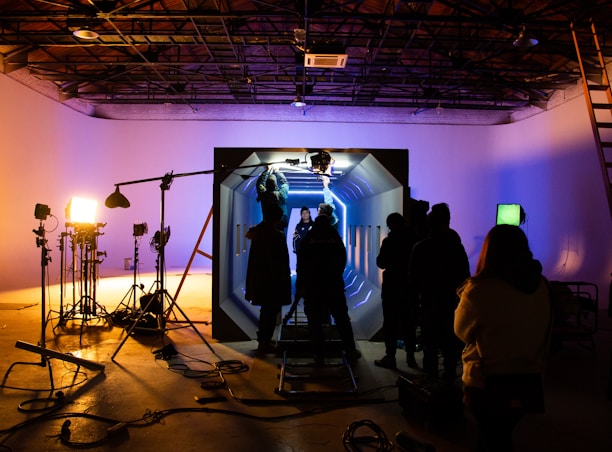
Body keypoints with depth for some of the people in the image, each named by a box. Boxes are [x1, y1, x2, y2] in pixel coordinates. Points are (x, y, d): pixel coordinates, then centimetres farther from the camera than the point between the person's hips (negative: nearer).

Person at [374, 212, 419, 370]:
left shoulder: (389, 241, -13)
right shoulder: (414, 239, 0)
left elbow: (381, 263, -7)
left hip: (393, 288, -5)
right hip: (410, 286, 5)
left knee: (390, 324, 2)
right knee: (409, 323, 12)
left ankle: (390, 358, 3)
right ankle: (410, 357, 16)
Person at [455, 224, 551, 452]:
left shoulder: (480, 290, -22)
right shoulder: (541, 285, -6)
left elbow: (462, 331, -4)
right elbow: (542, 335, 8)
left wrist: (465, 295, 8)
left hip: (488, 384, -5)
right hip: (528, 381, 5)